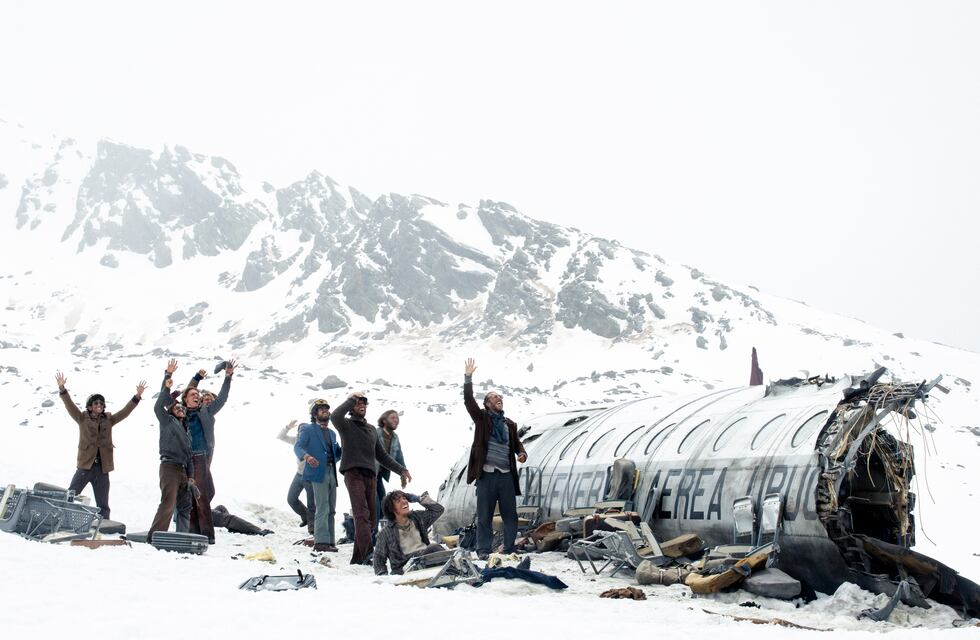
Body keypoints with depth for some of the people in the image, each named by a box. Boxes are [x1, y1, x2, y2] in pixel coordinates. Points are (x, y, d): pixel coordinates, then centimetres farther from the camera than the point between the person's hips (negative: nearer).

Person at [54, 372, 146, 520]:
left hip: (102, 468, 3)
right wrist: (62, 389, -20)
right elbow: (70, 406, -7)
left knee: (103, 506, 7)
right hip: (85, 465, -3)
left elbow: (125, 412, 6)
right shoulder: (83, 418, 4)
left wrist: (137, 396, -5)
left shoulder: (108, 420, 12)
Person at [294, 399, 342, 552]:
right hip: (318, 472, -7)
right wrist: (306, 456, -31)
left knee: (331, 510, 8)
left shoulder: (331, 433, 25)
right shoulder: (308, 430, 3)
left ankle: (329, 541, 12)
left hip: (332, 473, 7)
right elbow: (298, 447, -10)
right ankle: (321, 542, -13)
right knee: (322, 508, -13)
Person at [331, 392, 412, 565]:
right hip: (353, 473, -6)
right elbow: (335, 416, -17)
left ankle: (358, 559, 8)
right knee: (362, 515, -20)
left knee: (371, 518, 2)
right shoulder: (346, 425, 8)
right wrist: (351, 399, -5)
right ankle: (368, 553, -32)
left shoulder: (372, 429, 27)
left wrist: (401, 470, 24)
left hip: (371, 476, 7)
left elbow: (382, 455, 30)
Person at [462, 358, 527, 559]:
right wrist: (468, 378, -14)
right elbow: (468, 401, -6)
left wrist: (522, 454, -3)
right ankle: (483, 550, 8)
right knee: (484, 515, 1)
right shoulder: (482, 418, 6)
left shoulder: (510, 424, 17)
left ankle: (510, 550, 14)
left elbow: (516, 443, 19)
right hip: (486, 474, -4)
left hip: (506, 474, 4)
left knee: (510, 514, 5)